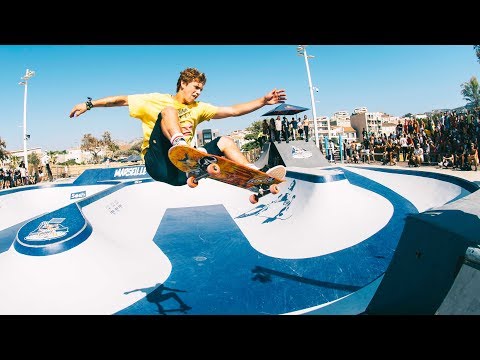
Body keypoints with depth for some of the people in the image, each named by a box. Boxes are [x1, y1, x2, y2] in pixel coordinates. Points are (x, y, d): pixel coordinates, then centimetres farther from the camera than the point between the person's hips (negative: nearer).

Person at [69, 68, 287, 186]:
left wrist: (264, 101, 7)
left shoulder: (198, 108, 18)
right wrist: (89, 104, -10)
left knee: (225, 142, -1)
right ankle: (180, 144, -54)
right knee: (168, 111, -22)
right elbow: (124, 100, 0)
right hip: (158, 163, -5)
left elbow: (233, 110, 13)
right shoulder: (158, 101, 8)